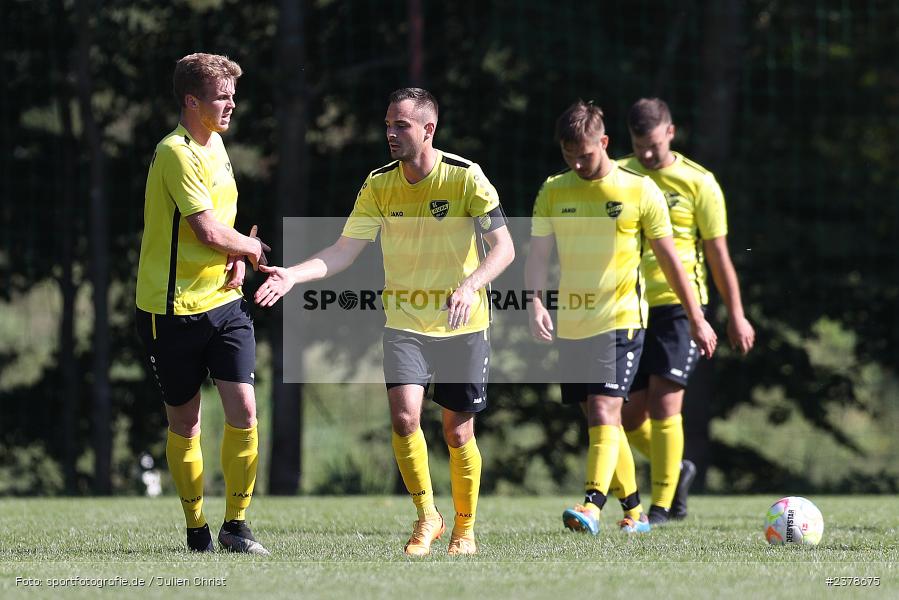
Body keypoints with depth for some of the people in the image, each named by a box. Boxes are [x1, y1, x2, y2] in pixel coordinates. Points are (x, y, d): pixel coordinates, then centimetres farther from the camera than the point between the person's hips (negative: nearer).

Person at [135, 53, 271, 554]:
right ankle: (196, 528, 18)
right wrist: (252, 247, -2)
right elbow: (209, 232, -21)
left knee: (243, 409, -7)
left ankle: (236, 523, 2)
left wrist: (238, 259, 4)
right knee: (185, 423, 4)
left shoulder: (215, 145, 12)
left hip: (223, 301, 6)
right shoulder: (176, 154, -16)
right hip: (174, 307, -6)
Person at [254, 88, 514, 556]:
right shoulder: (378, 186, -4)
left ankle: (464, 529, 23)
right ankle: (426, 517, 2)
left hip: (462, 325, -2)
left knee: (458, 433, 3)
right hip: (404, 324, 2)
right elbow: (344, 251, -6)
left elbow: (503, 247, -15)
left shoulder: (465, 177, -12)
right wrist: (292, 275, -23)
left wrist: (470, 285, -33)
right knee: (404, 415, -18)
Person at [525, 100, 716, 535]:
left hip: (620, 319, -5)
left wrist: (696, 318, 4)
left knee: (604, 412, -18)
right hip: (570, 323, 5)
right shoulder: (553, 193, 6)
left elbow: (668, 258, 2)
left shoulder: (640, 192, -3)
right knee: (600, 419, 10)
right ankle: (635, 512, 21)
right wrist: (535, 300, -12)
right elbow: (538, 254, 7)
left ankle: (593, 505, -28)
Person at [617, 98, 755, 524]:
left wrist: (735, 314, 2)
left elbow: (718, 253, 3)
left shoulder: (698, 183, -1)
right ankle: (676, 469, 32)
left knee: (664, 401, -14)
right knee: (631, 414, 5)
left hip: (678, 304, -4)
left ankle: (662, 505, -9)